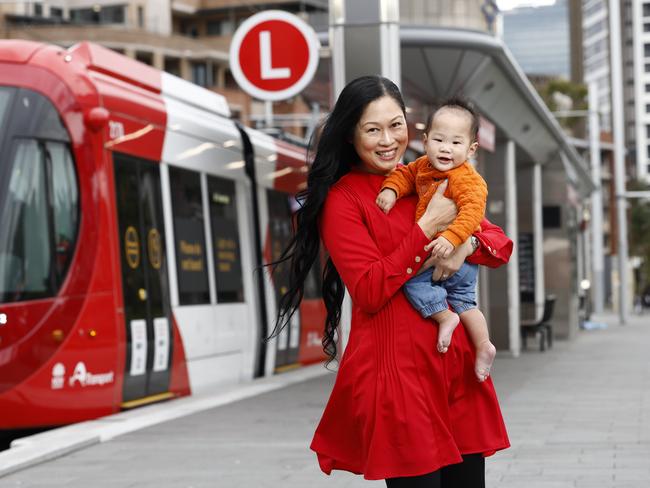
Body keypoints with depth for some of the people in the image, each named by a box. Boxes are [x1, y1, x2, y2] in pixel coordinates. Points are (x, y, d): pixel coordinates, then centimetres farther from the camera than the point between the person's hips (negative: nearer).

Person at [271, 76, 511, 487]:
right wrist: (428, 227, -16)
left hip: (457, 362, 6)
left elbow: (500, 245, 11)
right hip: (397, 366, -6)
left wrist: (466, 244, -12)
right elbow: (370, 291, -14)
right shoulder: (343, 199, -4)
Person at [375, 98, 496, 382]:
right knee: (463, 300, 17)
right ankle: (483, 347, 24)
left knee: (414, 279, -17)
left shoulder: (468, 180, -23)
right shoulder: (424, 166, 3)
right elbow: (405, 174, 15)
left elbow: (472, 211, -34)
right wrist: (391, 189, -6)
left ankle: (444, 317, -8)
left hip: (456, 253, -9)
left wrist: (451, 238, -47)